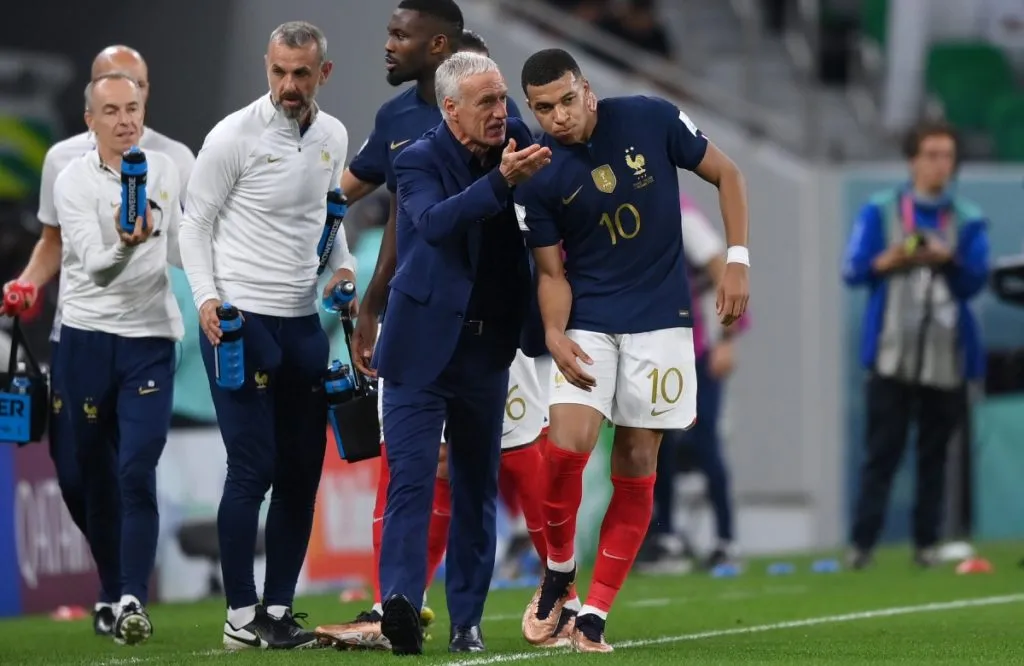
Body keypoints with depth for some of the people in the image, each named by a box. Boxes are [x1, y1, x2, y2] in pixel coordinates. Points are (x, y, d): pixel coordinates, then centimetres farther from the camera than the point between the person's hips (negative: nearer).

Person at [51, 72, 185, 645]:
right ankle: (113, 595, 20)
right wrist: (126, 245, -39)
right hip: (88, 338, -1)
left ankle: (134, 601, -17)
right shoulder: (74, 182, -8)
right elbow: (96, 266, -21)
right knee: (98, 474, 7)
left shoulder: (166, 171, 5)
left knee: (138, 472, -12)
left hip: (151, 338, 1)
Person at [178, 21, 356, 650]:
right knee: (253, 469, -9)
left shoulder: (333, 137, 8)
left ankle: (278, 609, 14)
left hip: (304, 322, 6)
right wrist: (206, 297, -16)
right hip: (240, 319, -6)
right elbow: (197, 223, -4)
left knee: (303, 472, 6)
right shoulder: (235, 136, -9)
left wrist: (343, 266, 5)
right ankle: (241, 617, -3)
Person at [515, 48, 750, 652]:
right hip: (589, 324, 0)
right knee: (567, 447, -19)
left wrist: (738, 260, -4)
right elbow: (552, 272, -2)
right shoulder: (537, 178, -8)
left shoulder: (652, 121, -10)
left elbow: (726, 174, 3)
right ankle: (559, 573, 7)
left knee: (636, 465, -1)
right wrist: (555, 335, -20)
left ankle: (595, 614, 6)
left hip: (661, 318, 0)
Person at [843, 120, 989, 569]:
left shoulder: (968, 221, 7)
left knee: (934, 454, 5)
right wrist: (887, 261, -16)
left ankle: (926, 542, 10)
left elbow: (975, 282, -1)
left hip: (947, 358, 1)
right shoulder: (880, 212, 5)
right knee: (881, 451, -4)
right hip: (892, 353, -1)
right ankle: (862, 541, -6)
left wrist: (947, 260, -18)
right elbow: (853, 270, 1)